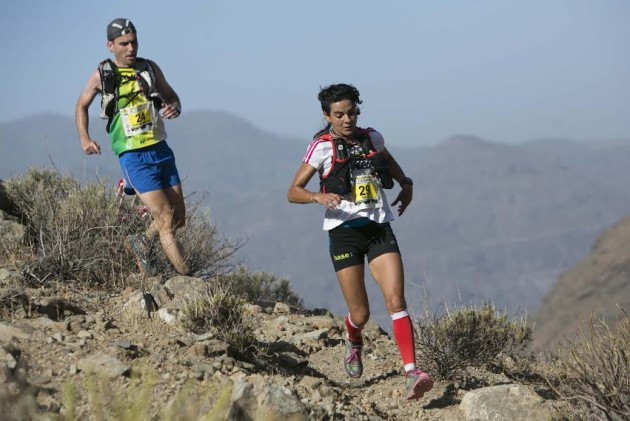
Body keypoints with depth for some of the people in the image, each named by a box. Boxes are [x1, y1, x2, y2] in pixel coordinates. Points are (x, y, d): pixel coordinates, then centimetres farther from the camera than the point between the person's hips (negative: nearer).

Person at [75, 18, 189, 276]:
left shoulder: (150, 69, 5)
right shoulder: (102, 75, -1)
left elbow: (171, 97, 16)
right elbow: (81, 106, 15)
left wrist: (175, 108, -8)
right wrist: (85, 139, 3)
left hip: (161, 150, 4)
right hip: (134, 157, -4)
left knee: (179, 219, 8)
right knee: (166, 220, -11)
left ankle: (141, 243, 33)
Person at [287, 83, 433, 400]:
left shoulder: (372, 138, 8)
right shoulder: (322, 146, -3)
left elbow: (387, 159, 34)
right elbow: (293, 192, -4)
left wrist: (406, 183, 17)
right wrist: (319, 197, -23)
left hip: (379, 229, 3)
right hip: (344, 231, -3)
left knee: (396, 301, -15)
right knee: (360, 314, 0)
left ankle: (411, 373, -22)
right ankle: (353, 342, 37)